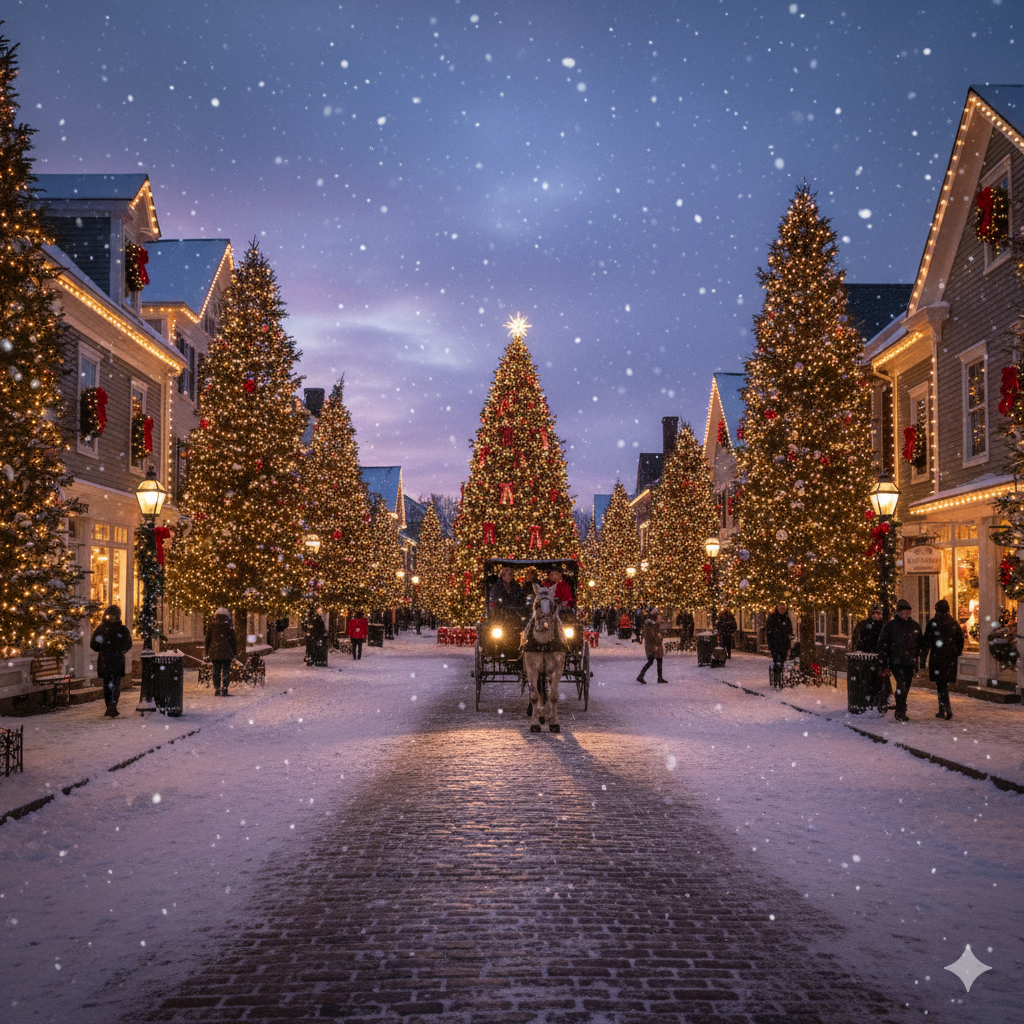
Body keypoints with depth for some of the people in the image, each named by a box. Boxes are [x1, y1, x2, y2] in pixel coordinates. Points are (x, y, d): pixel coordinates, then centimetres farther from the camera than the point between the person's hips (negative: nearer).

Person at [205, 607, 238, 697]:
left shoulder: (211, 626, 6)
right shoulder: (228, 626, -5)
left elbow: (208, 639, 11)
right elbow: (233, 640, -4)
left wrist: (207, 652, 19)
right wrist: (235, 652, 4)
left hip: (214, 652, 4)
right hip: (226, 652, -3)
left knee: (216, 671, 10)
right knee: (226, 672, 1)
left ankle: (216, 691, 10)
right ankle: (224, 691, -4)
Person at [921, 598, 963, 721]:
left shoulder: (933, 622, -5)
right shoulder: (954, 623, 7)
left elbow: (926, 641, -5)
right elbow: (960, 640, 12)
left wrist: (923, 657, 0)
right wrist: (957, 654, 23)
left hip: (937, 657, -4)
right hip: (950, 657, 4)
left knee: (941, 684, -3)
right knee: (944, 683, 14)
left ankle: (947, 708, -18)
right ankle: (942, 710, 18)